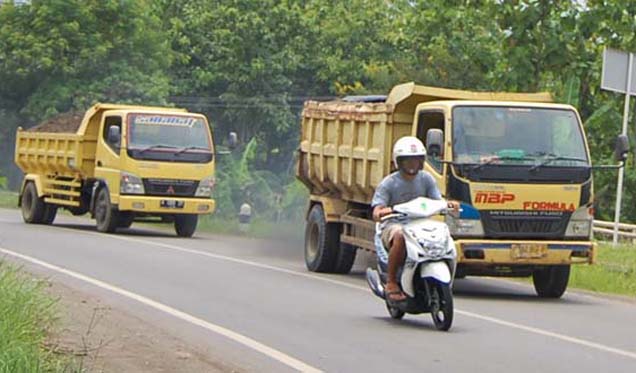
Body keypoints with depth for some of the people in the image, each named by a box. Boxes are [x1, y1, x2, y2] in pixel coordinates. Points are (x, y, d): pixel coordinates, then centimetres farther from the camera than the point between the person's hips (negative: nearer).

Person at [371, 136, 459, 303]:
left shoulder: (426, 179, 9)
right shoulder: (388, 184, -3)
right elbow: (376, 213, -10)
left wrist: (448, 204, -21)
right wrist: (381, 212, -35)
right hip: (394, 225, -4)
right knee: (400, 237, -39)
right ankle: (391, 282, -27)